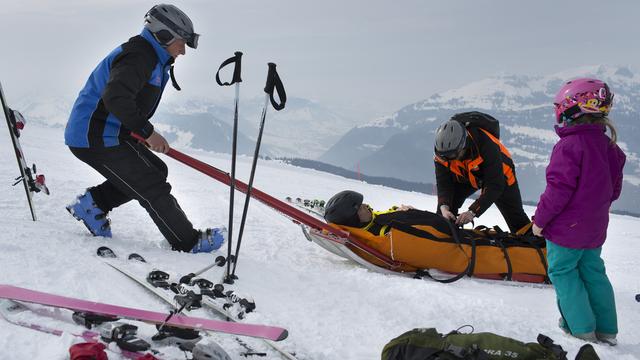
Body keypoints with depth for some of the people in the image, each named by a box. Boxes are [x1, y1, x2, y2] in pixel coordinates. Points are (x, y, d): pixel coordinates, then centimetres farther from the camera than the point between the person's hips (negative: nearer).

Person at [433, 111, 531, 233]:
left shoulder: (487, 145, -43)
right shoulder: (442, 151, -30)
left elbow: (495, 185, -41)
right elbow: (443, 183, -25)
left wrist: (473, 211, -49)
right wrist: (444, 207, -45)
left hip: (499, 174, -3)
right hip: (465, 176, 3)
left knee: (516, 218, -1)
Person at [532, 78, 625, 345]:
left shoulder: (569, 145, -21)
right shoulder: (610, 147, 5)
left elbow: (559, 189, -22)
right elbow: (614, 189, 13)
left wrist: (540, 220, -12)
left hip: (567, 227, -8)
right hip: (595, 228, 8)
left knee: (562, 271, 7)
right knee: (593, 272, 17)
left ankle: (582, 327, 8)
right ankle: (607, 329, 22)